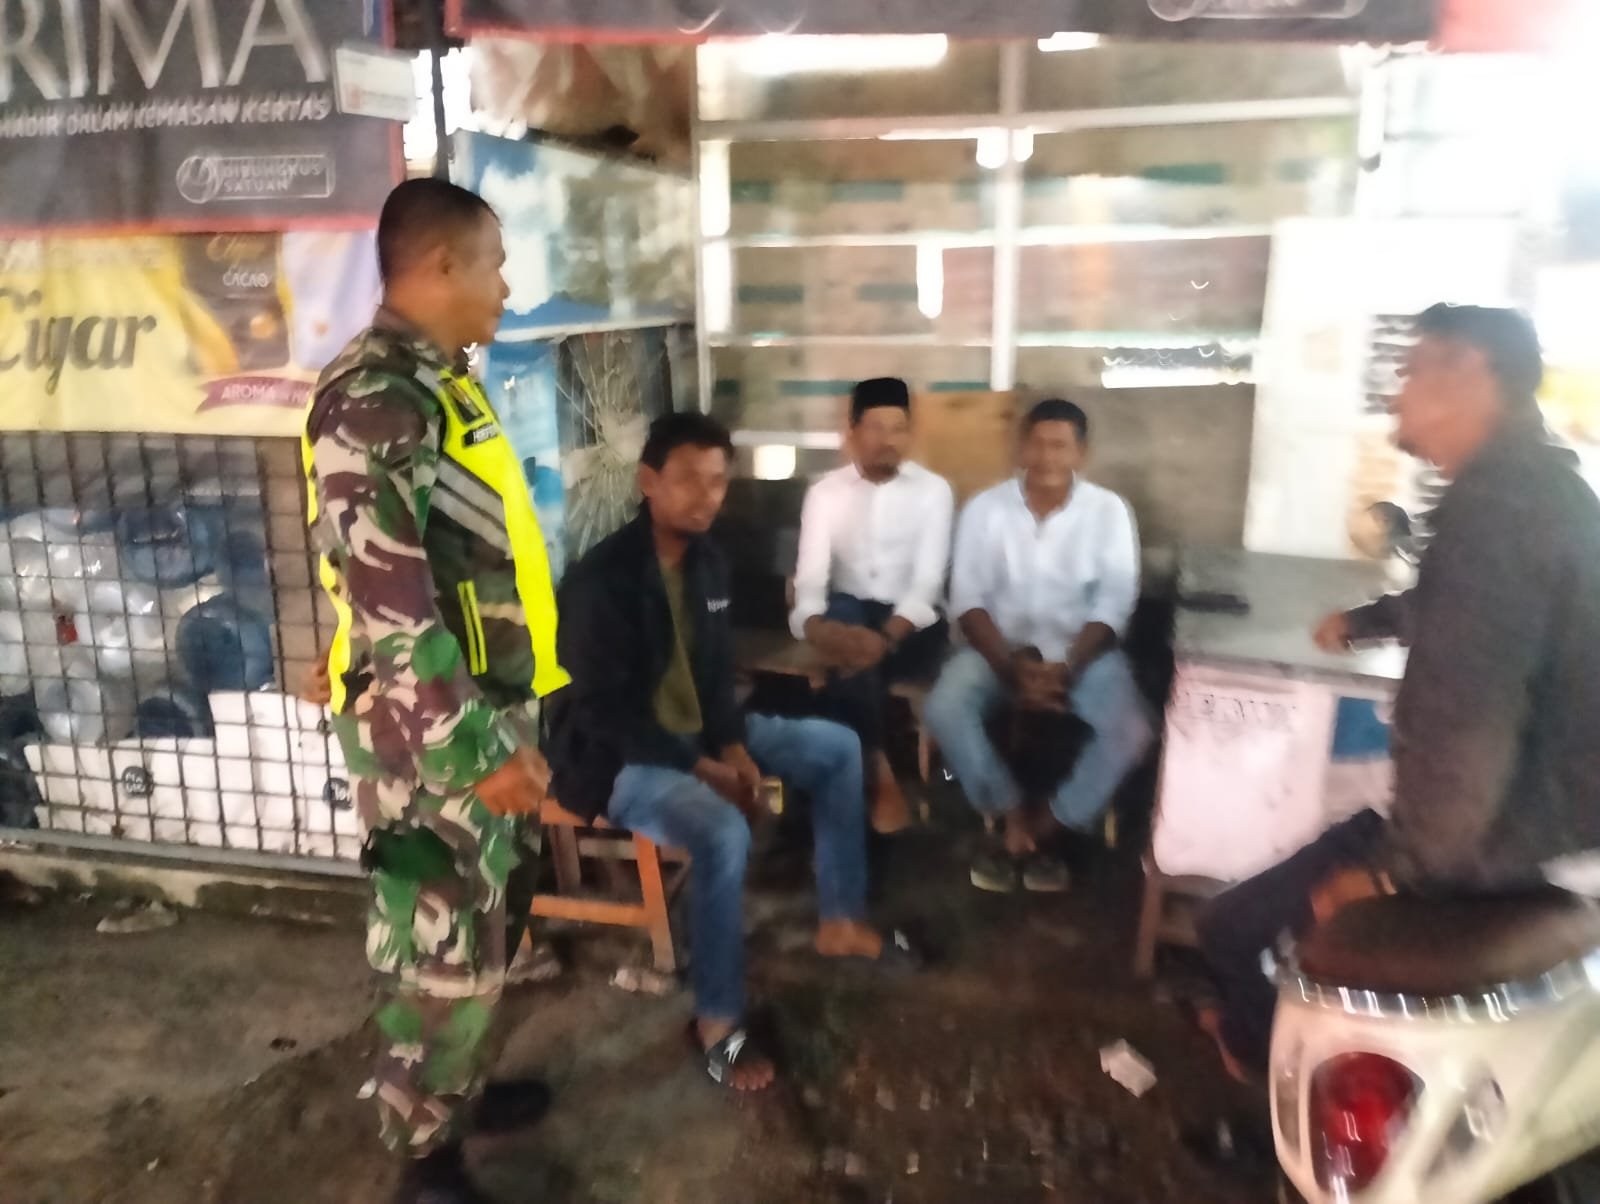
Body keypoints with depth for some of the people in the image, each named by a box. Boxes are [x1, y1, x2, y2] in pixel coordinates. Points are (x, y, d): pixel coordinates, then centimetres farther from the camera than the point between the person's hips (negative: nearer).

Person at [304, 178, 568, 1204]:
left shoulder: (438, 384, 12)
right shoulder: (374, 400, -20)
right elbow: (389, 605, -25)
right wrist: (476, 747, -22)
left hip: (480, 712, 9)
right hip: (431, 733, -9)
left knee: (478, 931, 22)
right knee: (444, 947, 5)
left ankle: (459, 1088, 42)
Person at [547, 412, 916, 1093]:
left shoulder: (708, 561, 2)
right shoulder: (601, 578, -22)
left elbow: (717, 673, 9)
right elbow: (605, 711, -22)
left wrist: (736, 747, -9)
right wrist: (703, 769, -23)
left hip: (699, 733, 9)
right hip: (620, 756, -8)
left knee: (837, 747, 4)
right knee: (724, 832, -34)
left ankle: (839, 922, 15)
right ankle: (718, 1021, -15)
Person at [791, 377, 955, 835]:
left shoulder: (933, 489, -3)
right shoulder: (825, 492, 0)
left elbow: (927, 580, -14)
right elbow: (810, 576, -12)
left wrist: (887, 636, -34)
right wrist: (815, 626, -37)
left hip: (910, 617, -1)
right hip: (848, 608, 1)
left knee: (854, 663, -34)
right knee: (846, 648, -35)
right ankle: (881, 775, -21)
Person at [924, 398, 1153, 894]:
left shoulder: (1108, 510, -4)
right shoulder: (985, 508, -4)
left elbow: (1114, 605, -8)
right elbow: (968, 600, -8)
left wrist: (1064, 669, -22)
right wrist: (1012, 668, -22)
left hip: (1082, 648, 0)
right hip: (1001, 645, 0)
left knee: (1132, 730, -26)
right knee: (943, 710, -27)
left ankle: (1044, 829, -6)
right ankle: (1014, 818, -7)